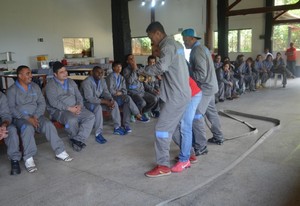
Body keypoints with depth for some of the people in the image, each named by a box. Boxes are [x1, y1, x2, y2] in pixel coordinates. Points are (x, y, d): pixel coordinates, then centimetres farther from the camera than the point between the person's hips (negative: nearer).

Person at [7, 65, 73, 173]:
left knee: (48, 124, -25)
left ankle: (60, 152, -21)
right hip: (20, 118, -3)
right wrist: (27, 118, -21)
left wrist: (35, 116, -11)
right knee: (28, 127, -35)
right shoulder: (12, 90, -1)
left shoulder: (35, 86, 11)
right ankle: (28, 159, -29)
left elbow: (42, 103, 6)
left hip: (36, 115, 3)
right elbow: (11, 108, -10)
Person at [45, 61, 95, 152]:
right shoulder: (50, 85, -5)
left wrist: (79, 106, -9)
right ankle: (77, 139, -6)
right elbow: (53, 102, -16)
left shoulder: (71, 82, 15)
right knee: (72, 120, -36)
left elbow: (79, 96, 14)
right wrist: (69, 108, -22)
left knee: (91, 116, -17)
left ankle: (78, 140, -21)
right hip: (58, 110, -6)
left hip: (75, 108, 6)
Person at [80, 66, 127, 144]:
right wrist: (106, 102, -33)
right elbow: (89, 98, -32)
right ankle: (98, 134, -31)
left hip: (98, 100, 8)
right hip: (87, 103, -8)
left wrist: (111, 101, -23)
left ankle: (117, 127, -2)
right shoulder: (86, 82, -24)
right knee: (98, 107, -38)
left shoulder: (102, 80, 0)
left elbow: (106, 93, 1)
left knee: (114, 103, -9)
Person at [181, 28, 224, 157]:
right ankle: (218, 137, 33)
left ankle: (200, 147, -6)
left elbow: (201, 74, -24)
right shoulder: (202, 48, 14)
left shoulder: (197, 51, -18)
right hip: (209, 86, 11)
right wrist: (187, 69, 8)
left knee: (196, 115, -10)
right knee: (211, 112, 20)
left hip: (205, 87, -10)